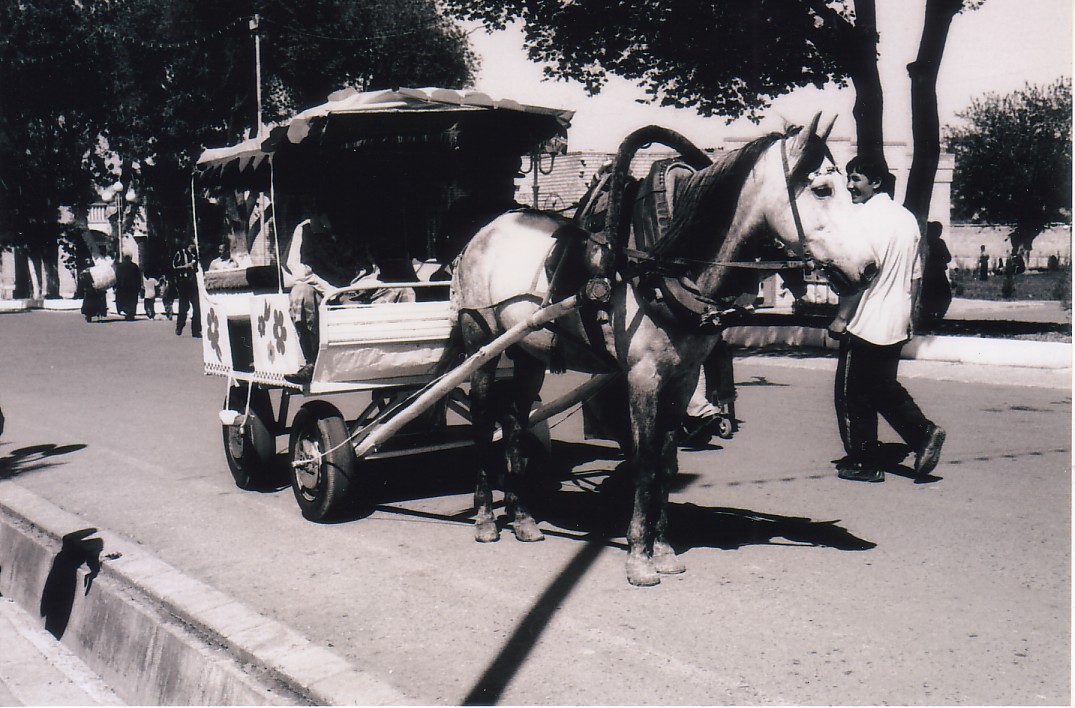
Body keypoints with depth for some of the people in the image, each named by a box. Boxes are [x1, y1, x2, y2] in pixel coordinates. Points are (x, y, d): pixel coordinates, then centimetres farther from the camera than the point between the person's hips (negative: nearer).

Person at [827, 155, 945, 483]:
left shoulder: (865, 217, -15)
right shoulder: (908, 218, 11)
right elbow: (916, 277, 15)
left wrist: (841, 317, -15)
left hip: (864, 324, -8)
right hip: (897, 326, 8)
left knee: (853, 395, 4)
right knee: (885, 388, 21)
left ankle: (865, 463, 9)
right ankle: (924, 432, 6)